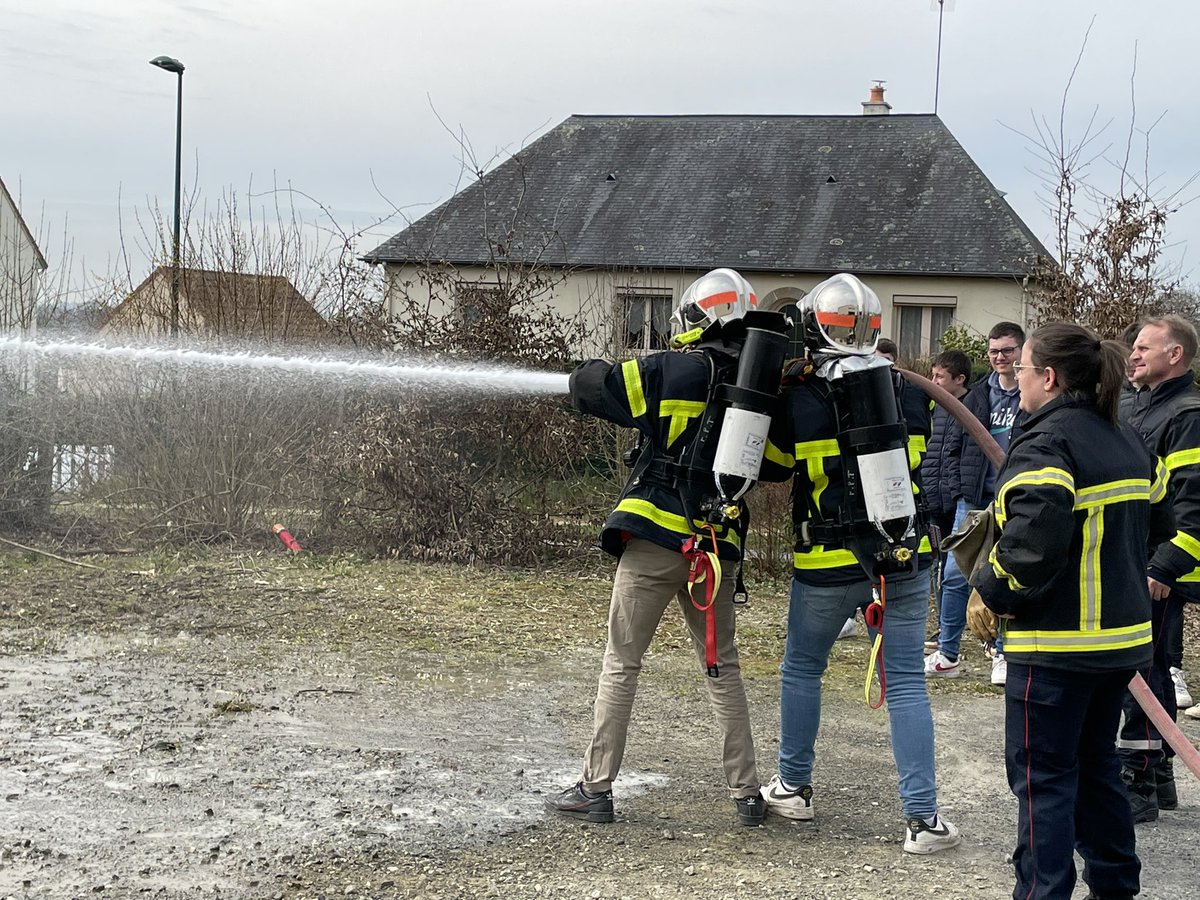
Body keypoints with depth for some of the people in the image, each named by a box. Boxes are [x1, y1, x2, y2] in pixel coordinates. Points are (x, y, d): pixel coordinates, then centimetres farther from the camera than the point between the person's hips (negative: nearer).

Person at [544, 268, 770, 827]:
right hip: (717, 546, 4)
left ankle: (596, 788, 9)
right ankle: (746, 792, 15)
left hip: (655, 538, -4)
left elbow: (586, 386, -3)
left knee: (621, 665, 5)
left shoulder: (671, 372, -7)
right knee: (722, 668, 15)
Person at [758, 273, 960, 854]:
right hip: (905, 557, 2)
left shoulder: (798, 400, -9)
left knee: (802, 669, 18)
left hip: (829, 564, -2)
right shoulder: (908, 394, 1)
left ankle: (794, 787, 29)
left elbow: (771, 469, 8)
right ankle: (922, 817, 0)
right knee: (905, 681, 4)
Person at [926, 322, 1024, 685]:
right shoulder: (977, 396, 9)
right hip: (974, 502, 4)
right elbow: (956, 447, 15)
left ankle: (1004, 655, 15)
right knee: (956, 576, 2)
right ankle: (947, 654, 10)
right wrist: (960, 489, 4)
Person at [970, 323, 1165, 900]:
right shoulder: (1127, 442, 12)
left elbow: (1035, 534, -29)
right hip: (1123, 636, 9)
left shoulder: (1046, 444, -17)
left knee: (1042, 773, -1)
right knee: (1096, 765, 21)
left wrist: (993, 593, -16)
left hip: (1058, 645, -9)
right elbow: (1154, 505, 21)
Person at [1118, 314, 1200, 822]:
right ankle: (1158, 778, 25)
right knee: (1150, 671, 15)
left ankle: (1138, 784, -3)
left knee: (1144, 671, -8)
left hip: (1157, 575, -9)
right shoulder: (1130, 409, 16)